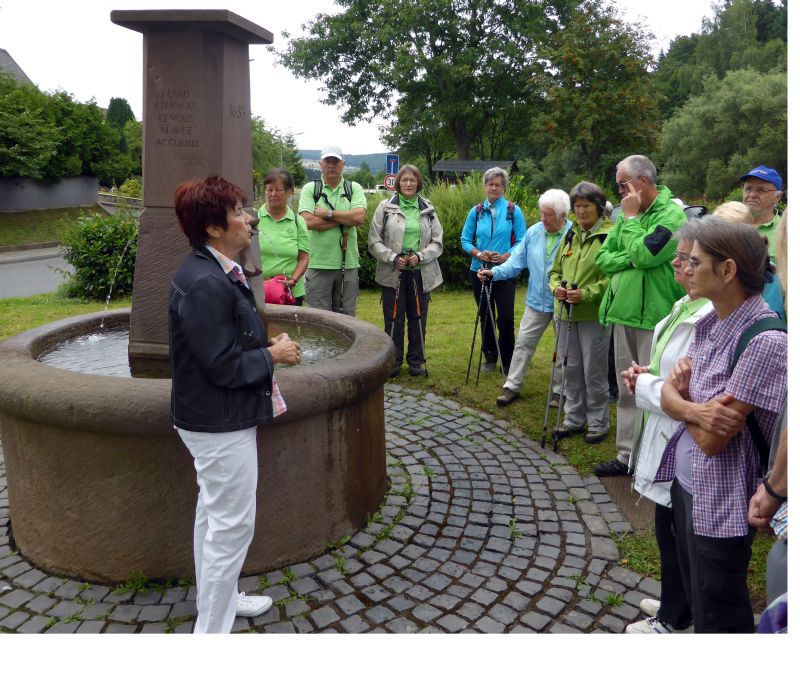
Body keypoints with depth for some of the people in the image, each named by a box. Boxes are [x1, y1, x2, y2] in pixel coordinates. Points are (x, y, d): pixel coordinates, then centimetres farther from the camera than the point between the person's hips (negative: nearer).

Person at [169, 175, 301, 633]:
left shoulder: (217, 272, 7)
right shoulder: (205, 285, -26)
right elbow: (223, 366, -25)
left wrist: (268, 348, 4)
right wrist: (273, 356, -13)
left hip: (219, 418, 11)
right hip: (221, 424, -11)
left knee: (215, 515, 23)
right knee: (232, 524, 1)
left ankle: (218, 597, 41)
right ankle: (212, 628, 16)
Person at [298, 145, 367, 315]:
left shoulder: (354, 188, 7)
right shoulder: (310, 189, 3)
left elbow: (360, 217, -10)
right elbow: (309, 222, -12)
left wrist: (327, 213, -10)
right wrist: (346, 219, -8)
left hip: (348, 263, 2)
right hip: (319, 263, -1)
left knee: (347, 316, 11)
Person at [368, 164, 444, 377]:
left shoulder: (428, 210, 9)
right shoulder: (386, 208, 2)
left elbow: (437, 242, 7)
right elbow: (374, 241, -1)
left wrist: (420, 256, -10)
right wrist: (393, 258, -15)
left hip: (421, 273, 2)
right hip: (392, 273, -2)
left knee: (418, 318, 8)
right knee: (393, 319, 1)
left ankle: (416, 361, 21)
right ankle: (393, 361, 15)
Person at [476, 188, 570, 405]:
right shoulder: (533, 232, -1)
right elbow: (517, 261, 2)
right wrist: (494, 272, -11)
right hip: (537, 300, 4)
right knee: (524, 342, 7)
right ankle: (512, 387, 17)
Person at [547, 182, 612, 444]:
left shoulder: (610, 236, -9)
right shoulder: (570, 236, 14)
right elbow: (556, 270, 18)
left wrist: (586, 294, -24)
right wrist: (556, 286, -3)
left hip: (594, 314, -6)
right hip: (568, 313, 6)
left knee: (594, 372, 3)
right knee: (571, 369, 14)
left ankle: (598, 423, 18)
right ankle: (574, 419, 27)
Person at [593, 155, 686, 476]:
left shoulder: (672, 214, -9)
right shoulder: (627, 214, 13)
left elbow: (644, 255, -21)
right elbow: (602, 258, 9)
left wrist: (631, 217, -10)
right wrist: (629, 258, -10)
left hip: (654, 317, -8)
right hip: (624, 314, 8)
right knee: (627, 390, 14)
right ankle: (627, 455, 24)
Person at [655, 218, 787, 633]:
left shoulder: (765, 340, -25)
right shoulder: (708, 323, 1)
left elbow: (712, 440, -25)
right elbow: (668, 395, -1)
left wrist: (681, 397, -7)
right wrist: (695, 410, -23)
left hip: (721, 500, -7)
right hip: (685, 482, 7)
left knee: (717, 616, 12)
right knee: (696, 596, 25)